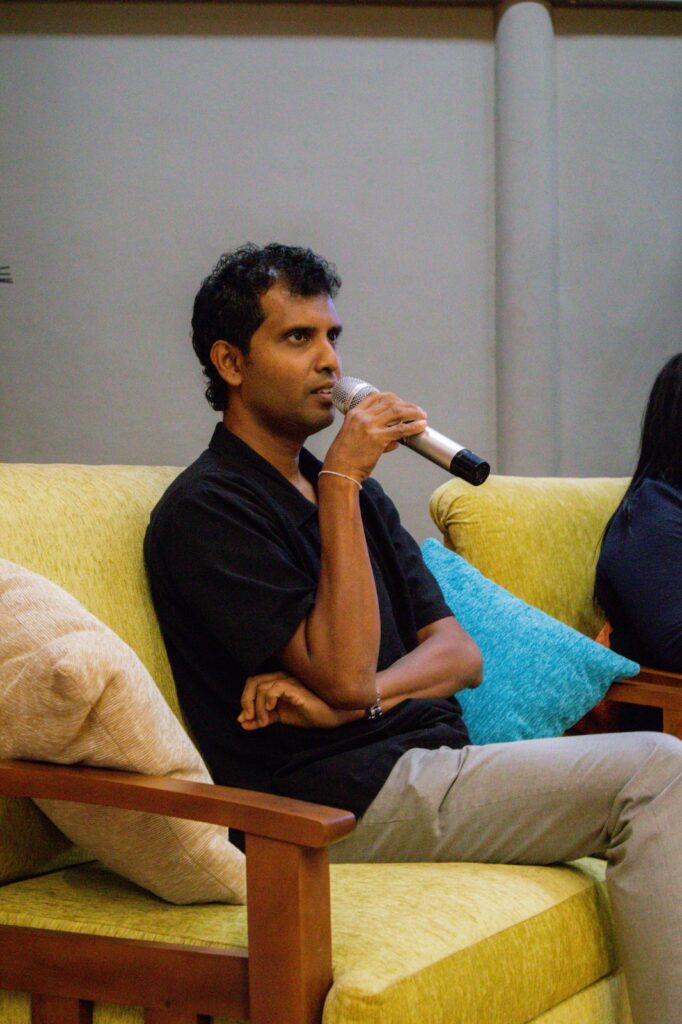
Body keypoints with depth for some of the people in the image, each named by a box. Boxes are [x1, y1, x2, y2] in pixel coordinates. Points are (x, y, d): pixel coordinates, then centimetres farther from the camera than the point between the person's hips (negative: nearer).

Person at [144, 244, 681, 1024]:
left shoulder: (356, 495, 21)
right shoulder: (205, 510, -6)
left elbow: (459, 652, 12)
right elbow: (345, 672, -15)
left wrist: (362, 695, -9)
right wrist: (341, 485, -14)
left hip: (426, 766, 8)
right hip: (349, 799, -8)